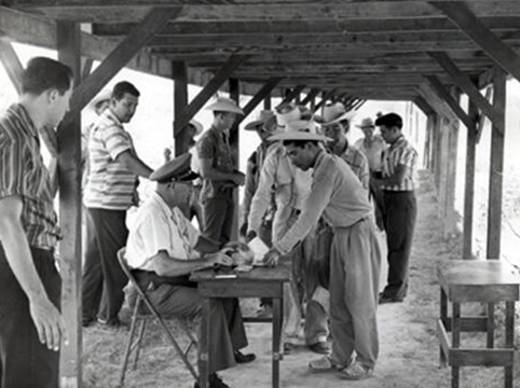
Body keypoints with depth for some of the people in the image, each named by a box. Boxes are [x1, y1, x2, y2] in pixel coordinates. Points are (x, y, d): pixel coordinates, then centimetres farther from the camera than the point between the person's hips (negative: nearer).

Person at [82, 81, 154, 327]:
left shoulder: (112, 127, 19)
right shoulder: (109, 128, -15)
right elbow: (128, 161, -29)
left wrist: (131, 190, 15)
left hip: (103, 203, 10)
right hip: (107, 204, -10)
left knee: (97, 260, 14)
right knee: (116, 261, -1)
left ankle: (86, 313, 21)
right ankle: (108, 315, 11)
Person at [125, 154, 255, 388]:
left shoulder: (172, 210, 9)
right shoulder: (152, 214, -23)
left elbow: (196, 240, 22)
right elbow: (163, 266, -32)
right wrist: (207, 261, -27)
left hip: (176, 281, 10)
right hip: (154, 289, -10)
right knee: (211, 305, -23)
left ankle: (231, 350, 17)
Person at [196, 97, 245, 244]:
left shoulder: (224, 137, 15)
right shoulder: (207, 140, -13)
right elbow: (206, 172, -19)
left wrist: (238, 174, 2)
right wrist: (232, 177, -13)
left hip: (227, 194, 9)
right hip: (214, 195, -9)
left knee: (225, 239, 12)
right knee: (211, 241, -5)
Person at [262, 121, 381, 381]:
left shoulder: (329, 168, -21)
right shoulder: (323, 167, 9)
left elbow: (309, 216, -23)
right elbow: (311, 214, 11)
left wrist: (280, 249, -21)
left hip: (358, 234, -9)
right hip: (341, 235, 9)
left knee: (359, 301, 0)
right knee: (338, 301, 12)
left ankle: (366, 362, 11)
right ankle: (340, 357, 22)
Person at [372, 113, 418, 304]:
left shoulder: (407, 150, -15)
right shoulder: (389, 150, 13)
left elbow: (398, 179, -21)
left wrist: (376, 181, -12)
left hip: (402, 199, -9)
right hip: (389, 198, 9)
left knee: (399, 246, -2)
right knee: (393, 244, 14)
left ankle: (395, 291, 4)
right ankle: (400, 286, 24)